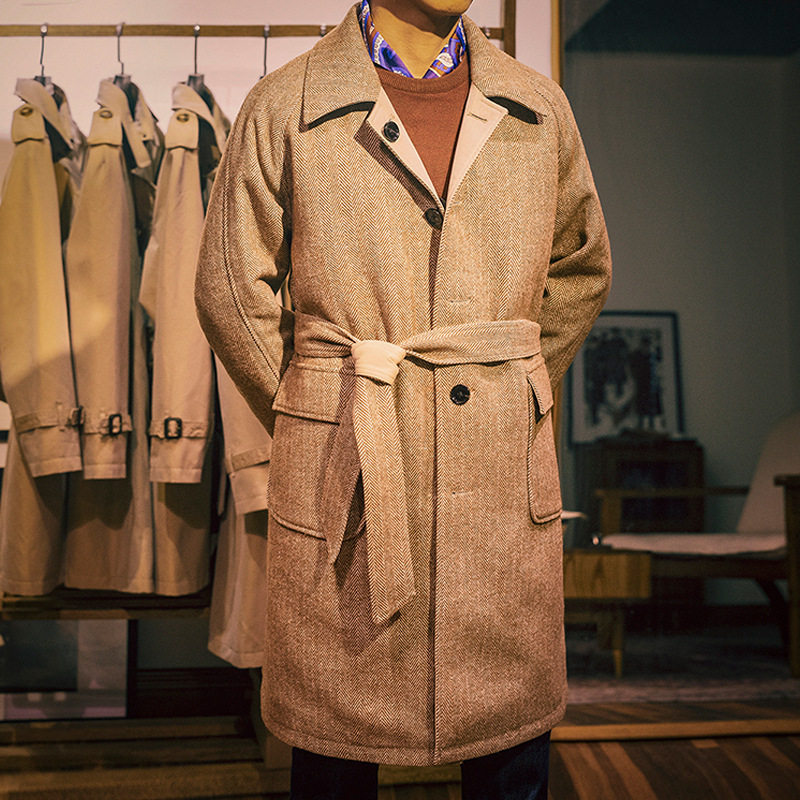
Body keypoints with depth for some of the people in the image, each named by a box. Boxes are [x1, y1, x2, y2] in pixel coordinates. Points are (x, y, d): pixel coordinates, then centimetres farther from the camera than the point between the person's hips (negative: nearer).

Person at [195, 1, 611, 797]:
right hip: (343, 476, -2)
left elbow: (581, 268, 21)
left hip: (504, 471, 3)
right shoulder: (285, 106, 1)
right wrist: (319, 422, 10)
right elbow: (228, 291, 6)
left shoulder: (540, 108, 9)